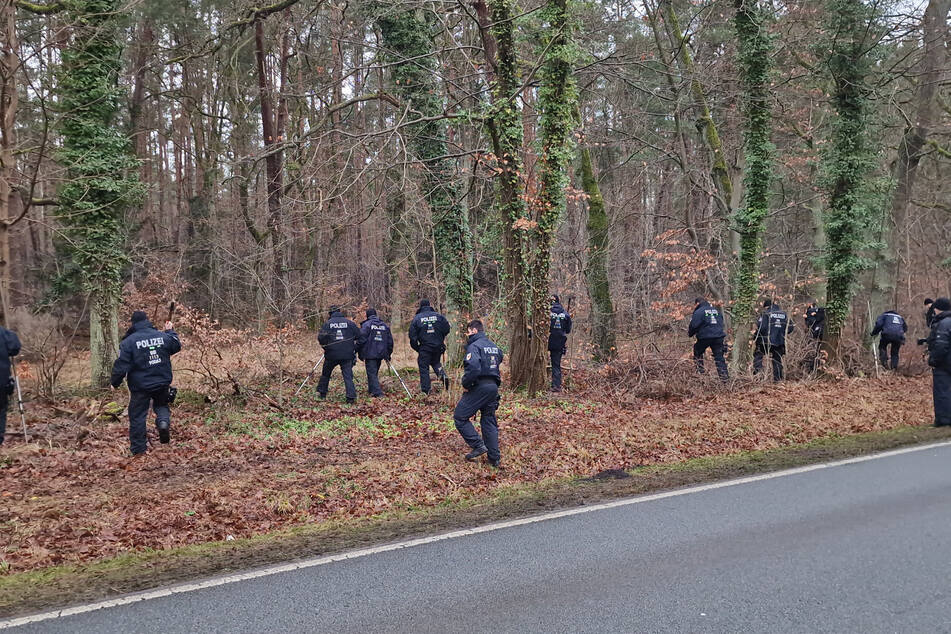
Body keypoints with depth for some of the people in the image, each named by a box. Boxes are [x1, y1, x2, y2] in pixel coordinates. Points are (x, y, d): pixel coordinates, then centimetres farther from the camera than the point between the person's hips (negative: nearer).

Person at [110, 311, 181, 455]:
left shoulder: (129, 341, -10)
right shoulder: (163, 336, -1)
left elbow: (121, 365, -11)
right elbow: (177, 346, 19)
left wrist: (115, 383, 2)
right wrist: (170, 331, 32)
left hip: (140, 385, -3)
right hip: (162, 383, 3)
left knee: (137, 416, 8)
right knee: (161, 404, 26)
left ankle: (138, 449, 12)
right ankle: (164, 421, -8)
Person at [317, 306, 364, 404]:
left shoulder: (327, 323, 0)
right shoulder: (349, 323, 3)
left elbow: (321, 338, -7)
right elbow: (360, 338, 2)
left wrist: (325, 347, 10)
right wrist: (355, 350, 11)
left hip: (332, 355, 0)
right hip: (347, 355, 0)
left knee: (325, 374, 19)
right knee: (348, 376, 1)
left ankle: (321, 394, 28)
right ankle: (351, 398, -9)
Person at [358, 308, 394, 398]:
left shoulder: (366, 325, -5)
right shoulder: (385, 325, 12)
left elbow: (362, 340, -10)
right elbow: (390, 341, 15)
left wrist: (361, 354, -3)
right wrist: (388, 355, 22)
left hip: (370, 354, -5)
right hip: (380, 354, 6)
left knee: (372, 373, -4)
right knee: (375, 372, 19)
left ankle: (377, 393, -14)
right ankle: (371, 389, 30)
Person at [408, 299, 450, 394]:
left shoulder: (416, 318, -4)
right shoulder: (438, 316, 0)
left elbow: (412, 336, -3)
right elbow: (447, 328, 1)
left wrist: (416, 348, 7)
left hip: (425, 348, -3)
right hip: (438, 346, 3)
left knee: (424, 368, 6)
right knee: (435, 362, 26)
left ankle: (425, 390, 6)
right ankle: (442, 374, -3)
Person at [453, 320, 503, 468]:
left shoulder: (474, 346, -11)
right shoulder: (494, 346, 16)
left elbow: (473, 368, -25)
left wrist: (466, 385, -13)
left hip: (479, 387, -8)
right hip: (494, 386, 8)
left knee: (460, 417, 2)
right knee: (489, 421, 13)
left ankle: (478, 446, -5)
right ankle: (495, 458, 12)